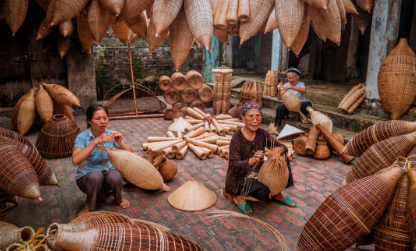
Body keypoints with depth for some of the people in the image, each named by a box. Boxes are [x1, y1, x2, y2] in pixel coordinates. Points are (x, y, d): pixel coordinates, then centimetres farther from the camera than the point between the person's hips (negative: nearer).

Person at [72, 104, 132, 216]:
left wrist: (120, 143, -31)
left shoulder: (110, 134, -9)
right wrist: (95, 141, -42)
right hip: (86, 177, -2)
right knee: (95, 175, -36)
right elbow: (75, 160, -36)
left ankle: (118, 198, 3)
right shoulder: (82, 137, -18)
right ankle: (90, 206, -6)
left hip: (107, 171, 2)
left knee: (115, 176, -32)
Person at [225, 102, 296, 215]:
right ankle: (239, 197, -1)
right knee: (263, 191, -31)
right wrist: (252, 160, -42)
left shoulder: (262, 133, -5)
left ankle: (277, 194, 9)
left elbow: (282, 147, -4)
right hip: (239, 177, -6)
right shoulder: (237, 138, -22)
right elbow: (234, 166, -24)